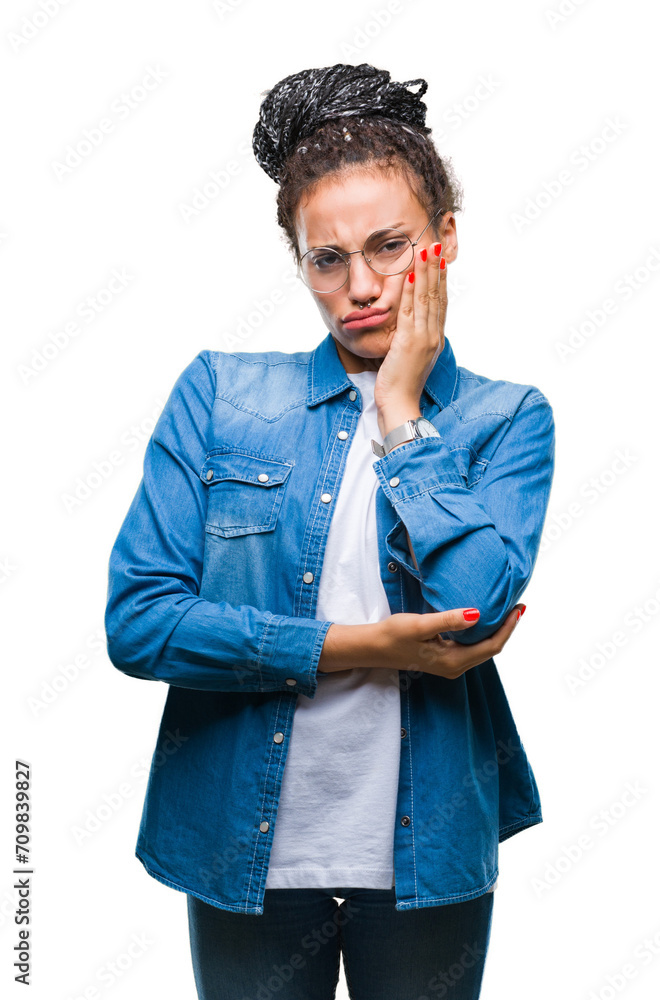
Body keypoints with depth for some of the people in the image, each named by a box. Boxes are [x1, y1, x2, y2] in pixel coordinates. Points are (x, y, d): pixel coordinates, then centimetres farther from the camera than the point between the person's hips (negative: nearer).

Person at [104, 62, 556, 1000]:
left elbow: (473, 606, -20)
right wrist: (355, 648, -16)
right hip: (244, 852, 0)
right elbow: (135, 620, -11)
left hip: (427, 856, 0)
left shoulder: (506, 419, -2)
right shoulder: (221, 391, -2)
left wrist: (399, 409, -12)